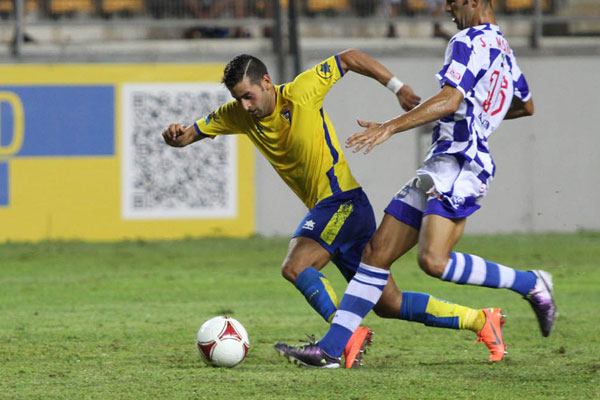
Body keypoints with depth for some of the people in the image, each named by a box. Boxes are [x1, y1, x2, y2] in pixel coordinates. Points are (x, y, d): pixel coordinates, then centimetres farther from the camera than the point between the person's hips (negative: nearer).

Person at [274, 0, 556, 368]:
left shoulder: (470, 42, -8)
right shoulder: (503, 48, 22)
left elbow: (450, 100, -22)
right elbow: (526, 106, 35)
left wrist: (390, 127, -24)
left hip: (459, 165, -10)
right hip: (438, 169, 10)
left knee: (434, 260, -26)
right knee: (378, 252, 4)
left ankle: (531, 284, -9)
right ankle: (331, 348, 1)